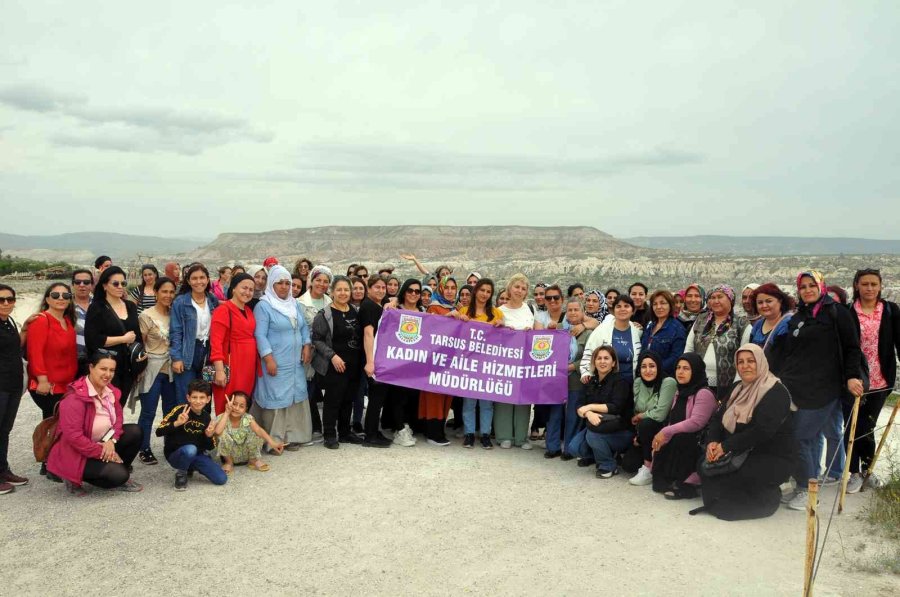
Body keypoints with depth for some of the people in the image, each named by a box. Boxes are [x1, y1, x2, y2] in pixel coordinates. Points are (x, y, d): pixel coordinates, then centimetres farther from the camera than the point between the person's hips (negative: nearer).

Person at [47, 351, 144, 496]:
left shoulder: (109, 389, -3)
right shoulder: (75, 398, -27)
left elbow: (118, 415, 2)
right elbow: (73, 436, -29)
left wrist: (111, 440, -17)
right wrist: (102, 453, -22)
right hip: (76, 453, -8)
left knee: (134, 432, -11)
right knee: (118, 475, -23)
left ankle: (119, 475, 5)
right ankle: (75, 479, 2)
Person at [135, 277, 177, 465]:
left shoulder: (174, 314, 6)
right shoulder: (146, 316, -8)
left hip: (171, 370, 5)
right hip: (152, 370, -5)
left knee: (171, 411, 11)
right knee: (148, 412, 0)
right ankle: (144, 450, 12)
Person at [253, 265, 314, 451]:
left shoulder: (294, 305, 12)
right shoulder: (264, 306, -8)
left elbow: (304, 327, 17)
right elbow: (260, 335, -14)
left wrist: (307, 346, 1)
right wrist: (269, 359, -20)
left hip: (295, 362, 7)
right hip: (276, 362, -6)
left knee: (295, 396, 8)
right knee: (275, 398, -3)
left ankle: (291, 436, 17)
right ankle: (274, 440, 4)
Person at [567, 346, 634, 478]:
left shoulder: (620, 382, -10)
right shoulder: (590, 382, 7)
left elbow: (616, 407, -22)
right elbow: (580, 407, -3)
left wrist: (590, 406, -20)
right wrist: (589, 413, -26)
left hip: (620, 431, -5)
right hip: (594, 426, 5)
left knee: (593, 435, -33)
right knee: (574, 448, -17)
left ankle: (609, 466, -8)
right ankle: (594, 455, 16)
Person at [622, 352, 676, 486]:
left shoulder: (668, 383, -20)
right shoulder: (638, 382, 0)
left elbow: (659, 414, -26)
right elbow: (636, 411, 6)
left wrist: (638, 417, -10)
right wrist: (637, 435, -6)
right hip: (645, 434, 6)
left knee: (645, 424, -35)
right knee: (628, 465, -9)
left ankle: (649, 469, -18)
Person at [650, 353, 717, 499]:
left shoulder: (704, 394, -14)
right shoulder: (680, 392, 14)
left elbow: (696, 423, -26)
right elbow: (673, 421, 9)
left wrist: (666, 432, -26)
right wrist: (662, 435, -10)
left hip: (699, 443, -8)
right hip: (679, 444, 8)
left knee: (677, 440, -32)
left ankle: (685, 484, -19)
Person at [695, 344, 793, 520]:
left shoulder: (776, 392, -13)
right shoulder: (737, 389, 13)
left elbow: (762, 431, -25)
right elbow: (718, 418, 8)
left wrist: (726, 446, -25)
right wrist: (712, 442, -14)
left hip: (772, 459, -7)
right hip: (740, 453, 7)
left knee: (726, 474, -30)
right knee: (705, 464, -18)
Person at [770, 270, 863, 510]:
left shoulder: (837, 313, 1)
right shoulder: (797, 318, 17)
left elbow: (852, 348, -2)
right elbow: (784, 352, 22)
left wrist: (852, 376, -13)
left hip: (823, 389, -6)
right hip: (796, 388, 6)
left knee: (800, 437, -10)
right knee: (812, 435, 9)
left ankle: (806, 489, -1)